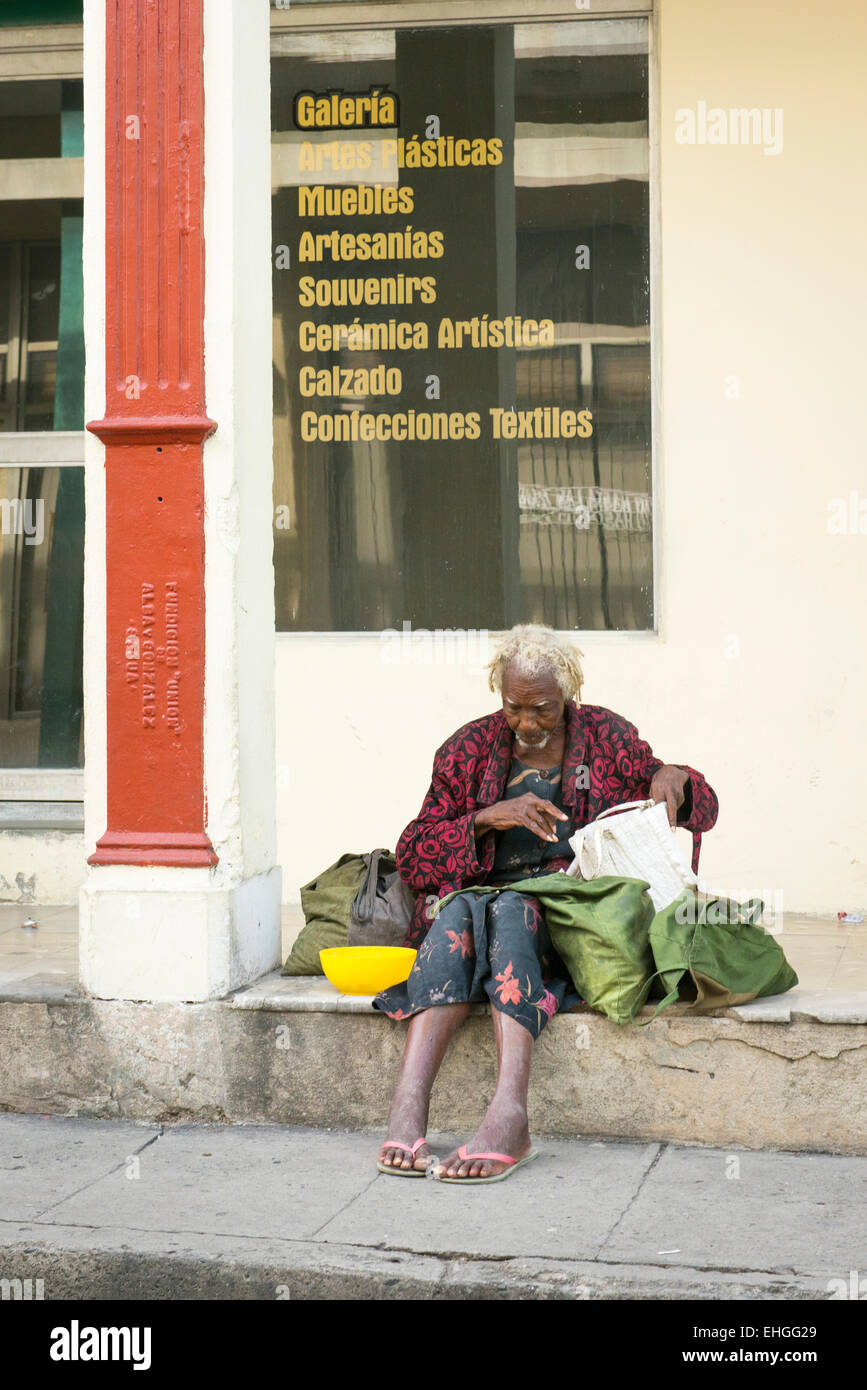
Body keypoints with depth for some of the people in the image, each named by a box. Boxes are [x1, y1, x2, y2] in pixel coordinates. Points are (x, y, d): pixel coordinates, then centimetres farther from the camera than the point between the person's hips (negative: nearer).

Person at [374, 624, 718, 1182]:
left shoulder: (607, 737, 9)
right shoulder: (471, 749, 10)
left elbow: (702, 810, 16)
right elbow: (412, 858, 4)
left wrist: (675, 777, -8)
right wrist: (486, 819, -12)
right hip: (484, 901, 2)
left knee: (511, 909, -34)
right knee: (458, 910, -33)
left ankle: (509, 1116, -50)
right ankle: (408, 1107, -46)